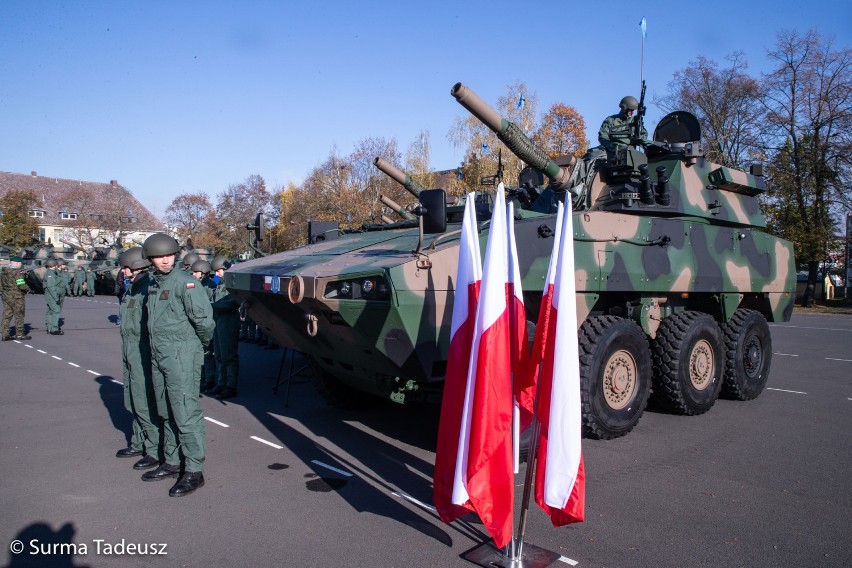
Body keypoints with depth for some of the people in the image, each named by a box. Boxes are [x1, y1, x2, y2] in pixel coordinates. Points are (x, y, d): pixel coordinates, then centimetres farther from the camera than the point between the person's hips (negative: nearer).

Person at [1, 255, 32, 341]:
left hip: (6, 296, 8)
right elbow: (21, 285, -22)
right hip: (16, 297, -7)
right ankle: (19, 334, 8)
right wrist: (28, 289, -4)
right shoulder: (17, 272, -17)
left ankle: (5, 334, 11)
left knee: (7, 316, 10)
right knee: (19, 316, 3)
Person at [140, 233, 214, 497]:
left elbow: (203, 317, -19)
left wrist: (203, 342, -5)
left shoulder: (184, 282, -13)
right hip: (158, 356, 9)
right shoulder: (153, 283, 12)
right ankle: (172, 463, 30)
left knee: (186, 413, -5)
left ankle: (193, 470, 3)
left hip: (182, 356, -9)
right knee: (167, 413, 17)